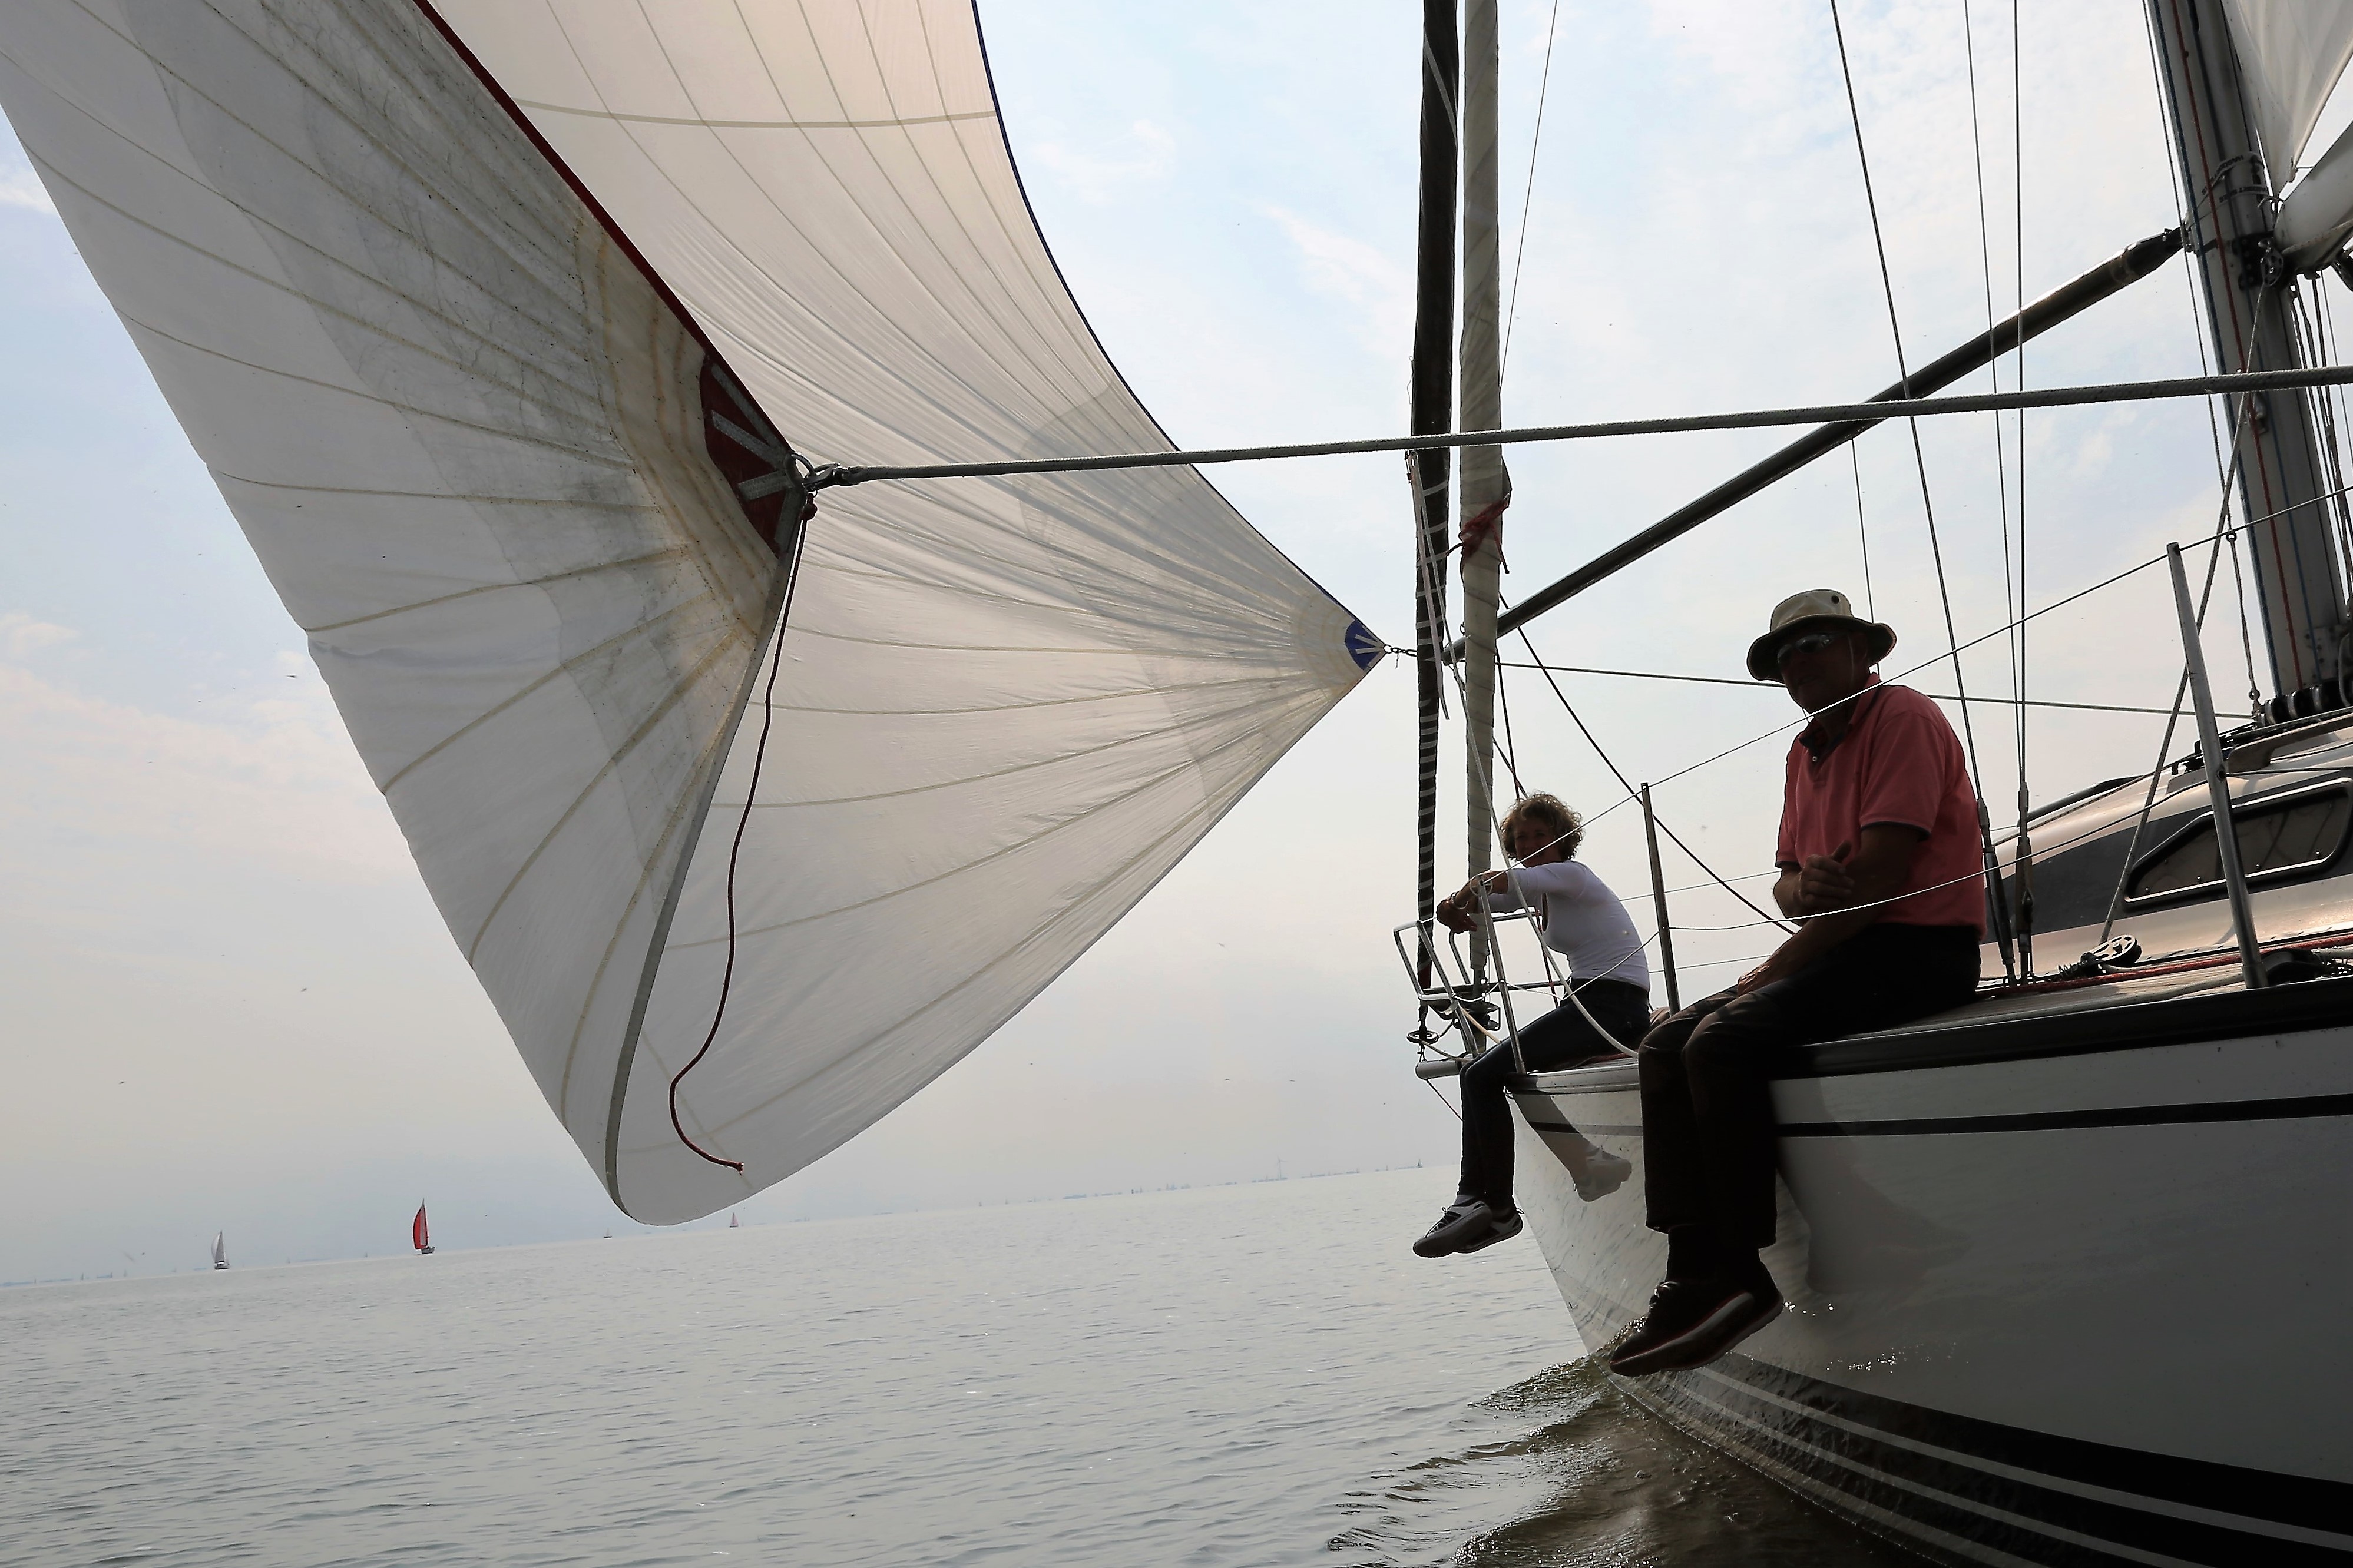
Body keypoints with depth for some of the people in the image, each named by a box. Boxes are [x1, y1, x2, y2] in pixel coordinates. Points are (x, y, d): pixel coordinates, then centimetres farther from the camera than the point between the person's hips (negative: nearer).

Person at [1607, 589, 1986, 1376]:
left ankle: (1738, 1274, -18)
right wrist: (1801, 885, -9)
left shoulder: (1903, 717, -6)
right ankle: (1695, 1272, -16)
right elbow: (1787, 882, 17)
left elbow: (1881, 874, -17)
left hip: (1918, 951, -9)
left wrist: (1778, 966, -15)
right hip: (1843, 950, 9)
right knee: (1666, 1046, -8)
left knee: (1724, 1042, -27)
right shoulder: (1805, 751, 21)